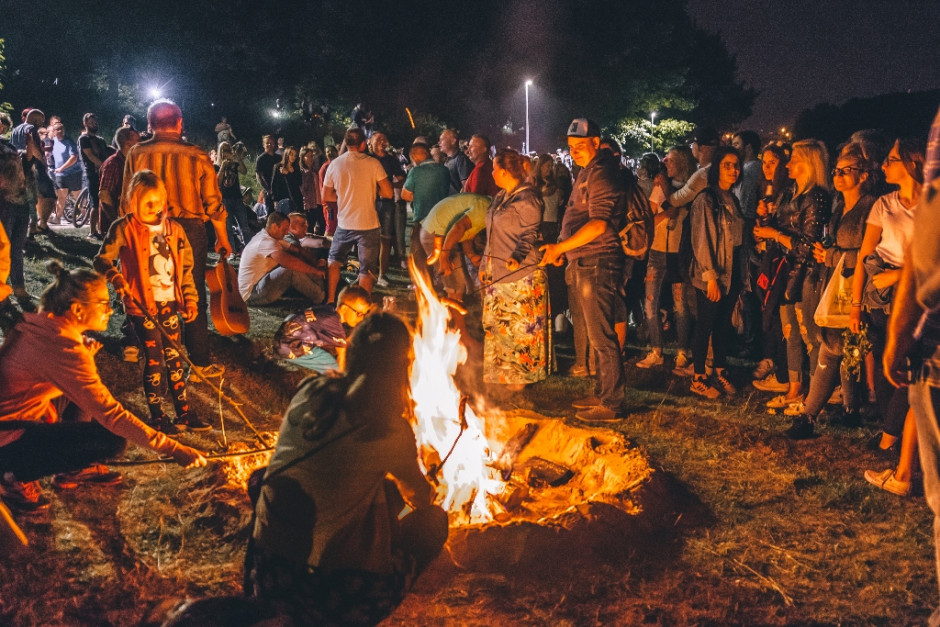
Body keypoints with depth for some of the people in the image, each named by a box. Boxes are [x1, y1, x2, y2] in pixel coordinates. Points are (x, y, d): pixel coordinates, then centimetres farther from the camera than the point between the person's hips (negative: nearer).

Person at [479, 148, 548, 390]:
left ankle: (521, 375, 5)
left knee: (519, 325, -3)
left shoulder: (527, 199, -14)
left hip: (520, 274, -10)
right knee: (496, 324, 13)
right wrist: (485, 265, 22)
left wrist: (518, 256, -35)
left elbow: (529, 234, -18)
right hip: (497, 274, 10)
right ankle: (501, 371, 23)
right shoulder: (501, 197, 14)